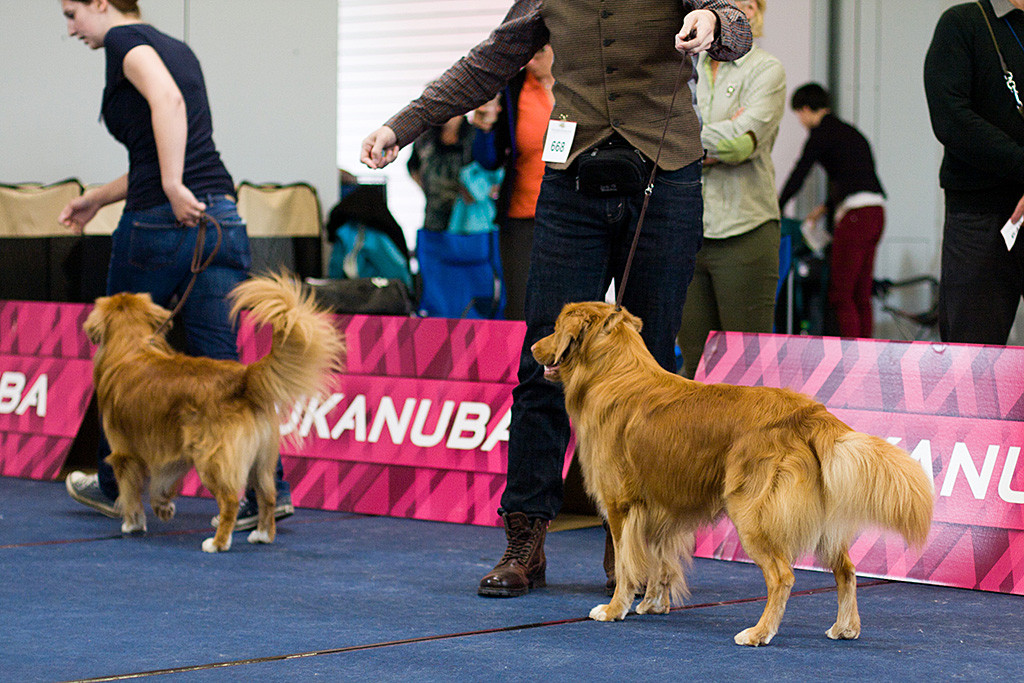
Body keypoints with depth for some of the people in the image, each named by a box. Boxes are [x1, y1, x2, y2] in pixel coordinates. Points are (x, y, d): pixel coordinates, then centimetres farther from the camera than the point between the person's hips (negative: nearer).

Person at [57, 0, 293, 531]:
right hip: (222, 220, 7)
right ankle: (269, 488, -9)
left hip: (159, 224, -7)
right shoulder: (178, 50, 23)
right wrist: (98, 199, 34)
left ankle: (113, 487, 27)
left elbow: (167, 98, -24)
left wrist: (172, 187, -28)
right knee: (219, 364, 3)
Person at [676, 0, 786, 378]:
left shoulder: (766, 70, 1)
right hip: (685, 230, 5)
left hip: (743, 230, -5)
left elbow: (745, 140, -13)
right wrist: (715, 143, -7)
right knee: (693, 358, 4)